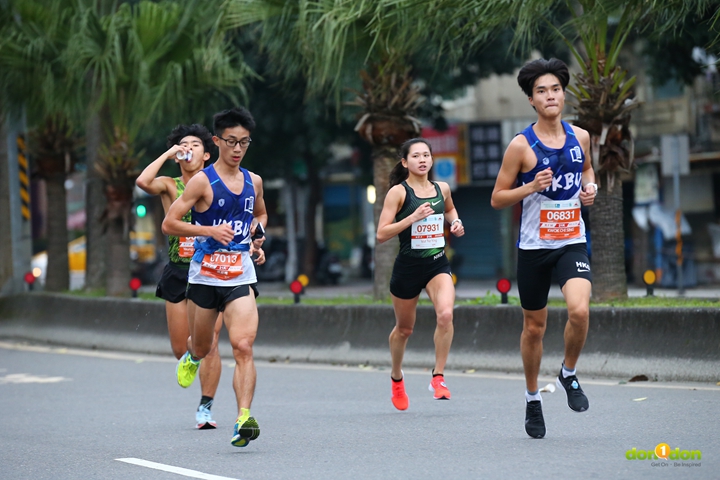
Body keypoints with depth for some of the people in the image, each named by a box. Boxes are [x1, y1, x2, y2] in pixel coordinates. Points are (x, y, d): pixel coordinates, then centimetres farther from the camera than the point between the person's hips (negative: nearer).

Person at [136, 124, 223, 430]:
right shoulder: (169, 186, 4)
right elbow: (143, 182, -18)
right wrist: (167, 154, -9)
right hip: (178, 272, 1)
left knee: (209, 344, -11)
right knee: (180, 348, 4)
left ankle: (205, 407, -4)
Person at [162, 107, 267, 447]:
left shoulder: (253, 182, 8)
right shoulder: (202, 181, -7)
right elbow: (169, 224, -9)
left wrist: (256, 238, 8)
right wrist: (210, 230, -21)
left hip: (241, 277, 2)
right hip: (204, 276, -2)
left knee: (243, 346, -17)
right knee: (202, 348, 14)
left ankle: (244, 419, -24)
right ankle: (191, 358, 53)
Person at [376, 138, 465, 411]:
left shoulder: (442, 189, 5)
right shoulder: (398, 192, -8)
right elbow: (381, 234, -14)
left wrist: (455, 222, 8)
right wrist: (413, 217, -23)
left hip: (437, 264, 2)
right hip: (408, 266, -2)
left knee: (446, 314, -25)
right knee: (404, 328, 14)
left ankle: (438, 378, -15)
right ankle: (396, 377, 42)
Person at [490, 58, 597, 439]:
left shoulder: (580, 137, 3)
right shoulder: (521, 146, -9)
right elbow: (497, 198, -4)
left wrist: (589, 187, 3)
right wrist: (532, 187, -20)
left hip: (572, 242, 2)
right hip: (534, 246, -2)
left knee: (579, 310, -23)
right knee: (534, 326, 8)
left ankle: (569, 374, 4)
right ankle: (532, 397, 28)